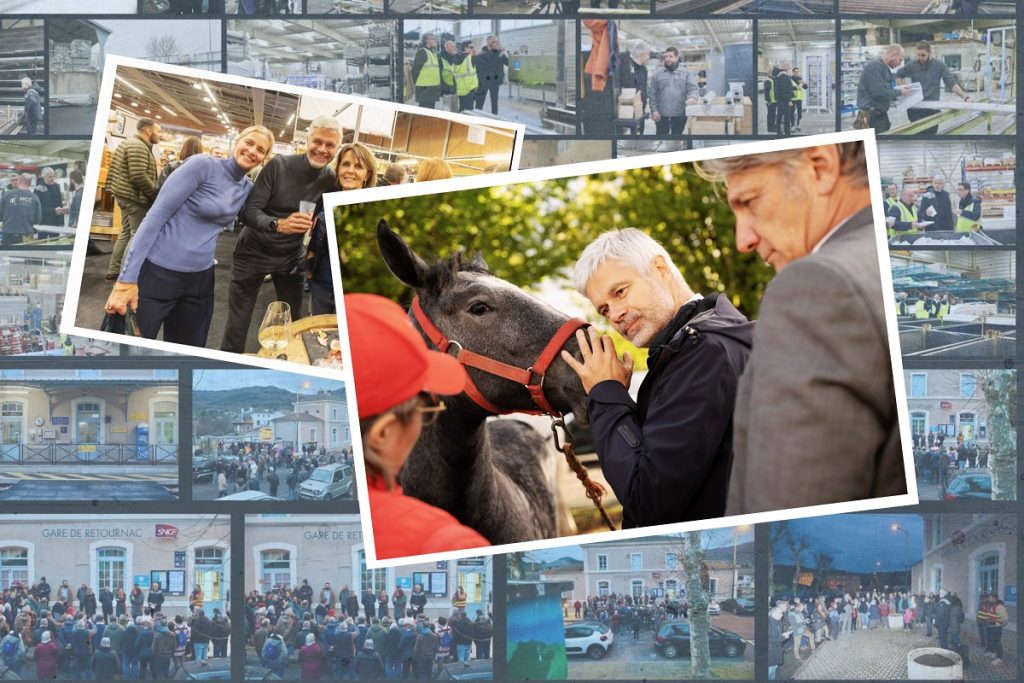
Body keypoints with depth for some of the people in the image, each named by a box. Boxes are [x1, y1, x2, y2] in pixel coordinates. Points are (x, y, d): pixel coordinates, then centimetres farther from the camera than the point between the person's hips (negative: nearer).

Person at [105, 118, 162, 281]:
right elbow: (138, 176, -26)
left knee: (127, 232, 17)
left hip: (125, 194, 11)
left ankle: (113, 271, 20)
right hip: (135, 196, -11)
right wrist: (156, 194, -17)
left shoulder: (130, 143, 18)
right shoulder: (139, 147, -17)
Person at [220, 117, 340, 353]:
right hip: (254, 252, -3)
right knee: (237, 325, 3)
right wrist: (278, 224, -42)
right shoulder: (279, 165, -19)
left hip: (292, 257, 3)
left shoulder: (332, 181, -8)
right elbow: (248, 211, -24)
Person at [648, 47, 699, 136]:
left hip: (680, 114, 0)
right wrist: (653, 110, -6)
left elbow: (693, 88, -4)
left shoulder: (686, 73, 5)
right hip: (661, 114, 0)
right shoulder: (657, 74, 5)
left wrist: (692, 97, -27)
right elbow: (652, 93, 4)